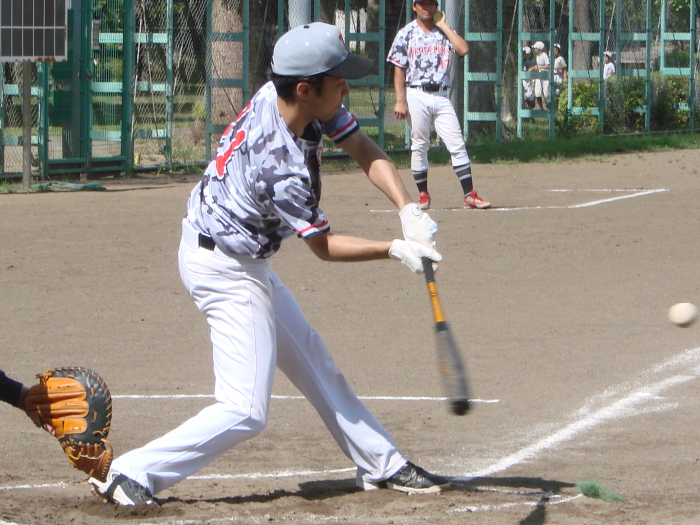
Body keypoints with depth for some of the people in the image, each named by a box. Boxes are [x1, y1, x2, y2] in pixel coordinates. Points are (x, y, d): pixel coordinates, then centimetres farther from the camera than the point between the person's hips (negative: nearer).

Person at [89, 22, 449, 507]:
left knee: (312, 360, 19)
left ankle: (383, 466, 30)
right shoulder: (284, 167, -32)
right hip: (226, 271, -10)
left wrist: (409, 210, -18)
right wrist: (395, 250, -16)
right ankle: (132, 474, -8)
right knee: (246, 411, -11)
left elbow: (366, 151, -5)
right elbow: (323, 245, -17)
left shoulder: (278, 97, -9)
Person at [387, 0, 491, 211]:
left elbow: (463, 49, -8)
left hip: (441, 96, 2)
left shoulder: (444, 32, 10)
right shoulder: (406, 34, 4)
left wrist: (443, 25, -2)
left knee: (457, 144, -4)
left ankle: (469, 195, -4)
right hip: (416, 96, -2)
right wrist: (400, 101, -9)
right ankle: (423, 195, 11)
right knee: (419, 146, 0)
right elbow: (399, 70, 0)